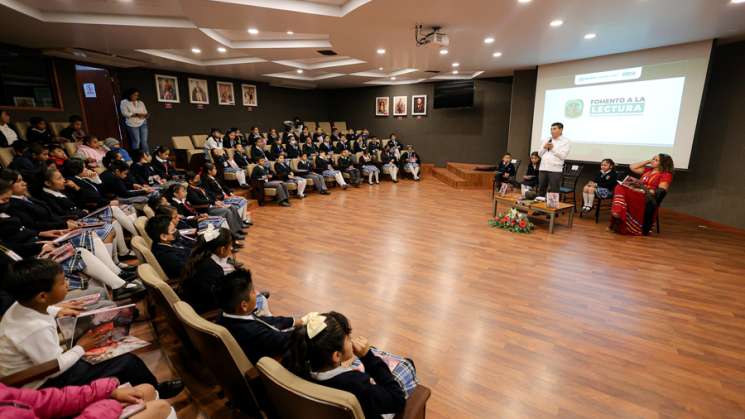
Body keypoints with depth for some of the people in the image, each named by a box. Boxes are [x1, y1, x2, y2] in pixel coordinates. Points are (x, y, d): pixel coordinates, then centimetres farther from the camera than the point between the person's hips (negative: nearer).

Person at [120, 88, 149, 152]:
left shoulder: (140, 102, 16)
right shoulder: (124, 102, 3)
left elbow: (145, 113, 11)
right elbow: (125, 113, -9)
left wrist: (145, 115, -12)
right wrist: (136, 114, -19)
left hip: (143, 123, 4)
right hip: (132, 124, -4)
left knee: (144, 141, -2)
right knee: (136, 141, -9)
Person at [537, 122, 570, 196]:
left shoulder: (566, 141, 1)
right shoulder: (547, 140, 18)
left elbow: (563, 156, -10)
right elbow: (539, 154, 15)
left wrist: (553, 148, -13)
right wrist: (544, 148, -3)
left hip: (555, 170, -5)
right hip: (543, 168, 5)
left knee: (553, 192, -4)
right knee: (541, 190, 9)